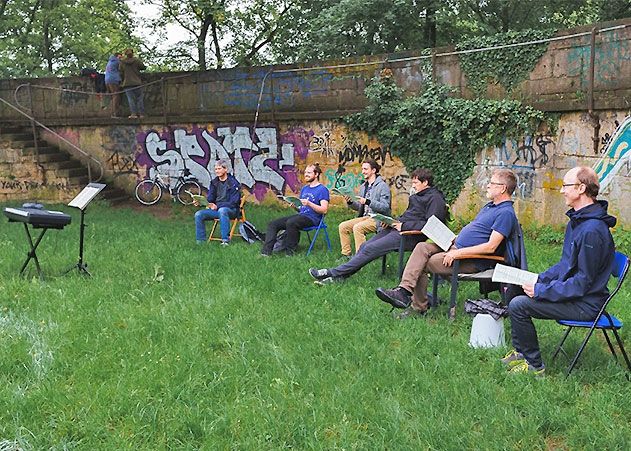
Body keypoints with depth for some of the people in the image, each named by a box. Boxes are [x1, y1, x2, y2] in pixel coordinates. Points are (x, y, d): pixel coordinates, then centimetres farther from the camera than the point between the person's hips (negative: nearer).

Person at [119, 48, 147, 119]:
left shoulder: (122, 62, 0)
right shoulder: (136, 60, -5)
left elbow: (121, 73, 5)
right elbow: (143, 67, 5)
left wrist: (122, 82, 19)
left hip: (127, 83, 0)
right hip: (137, 82, 0)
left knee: (131, 99, 1)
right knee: (139, 98, 7)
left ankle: (133, 113, -8)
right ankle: (141, 113, 6)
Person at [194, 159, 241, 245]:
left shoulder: (233, 183, -8)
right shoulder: (214, 182, 12)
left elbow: (233, 203, -14)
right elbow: (209, 199, 12)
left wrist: (217, 206, -24)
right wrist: (200, 202, -11)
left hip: (231, 210, -6)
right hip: (216, 209, 6)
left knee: (222, 211, -40)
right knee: (199, 214, -16)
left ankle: (225, 240, -39)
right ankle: (200, 241, -9)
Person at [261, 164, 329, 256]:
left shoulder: (322, 189, -4)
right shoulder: (304, 188, 21)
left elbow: (324, 210, -14)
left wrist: (309, 203, -24)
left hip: (311, 218, -8)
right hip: (300, 215, 8)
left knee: (291, 223, -37)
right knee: (273, 224, -7)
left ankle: (289, 253, -25)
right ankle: (266, 252, -17)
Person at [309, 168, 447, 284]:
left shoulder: (435, 198, -6)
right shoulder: (418, 196, 24)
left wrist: (403, 226, -17)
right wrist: (392, 222, 10)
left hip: (409, 236, -10)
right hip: (398, 227, 10)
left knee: (370, 249, -17)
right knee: (364, 246, -4)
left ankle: (334, 273, -16)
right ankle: (339, 276, -9)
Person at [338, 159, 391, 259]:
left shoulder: (383, 186, -8)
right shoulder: (364, 186, 16)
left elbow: (385, 207, -18)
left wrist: (368, 202, -27)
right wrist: (351, 202, -3)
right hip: (364, 217, 8)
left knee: (357, 227, -31)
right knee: (343, 226, -8)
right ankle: (346, 254, -4)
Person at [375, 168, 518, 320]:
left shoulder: (506, 213, -13)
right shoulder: (490, 206, 20)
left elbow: (491, 247, -21)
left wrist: (459, 252, -22)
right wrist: (454, 239, 10)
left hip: (472, 261, -9)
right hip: (456, 247, 9)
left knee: (422, 265, -15)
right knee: (422, 247, -13)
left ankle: (418, 307, -8)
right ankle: (404, 289, -22)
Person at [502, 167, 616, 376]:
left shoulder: (592, 230, -25)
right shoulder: (577, 221, 9)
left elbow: (583, 282, -25)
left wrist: (541, 291, -20)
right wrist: (538, 280, 6)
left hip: (585, 304, -11)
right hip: (572, 293, 11)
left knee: (518, 305, -18)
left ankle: (534, 365, -3)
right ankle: (520, 351, 20)